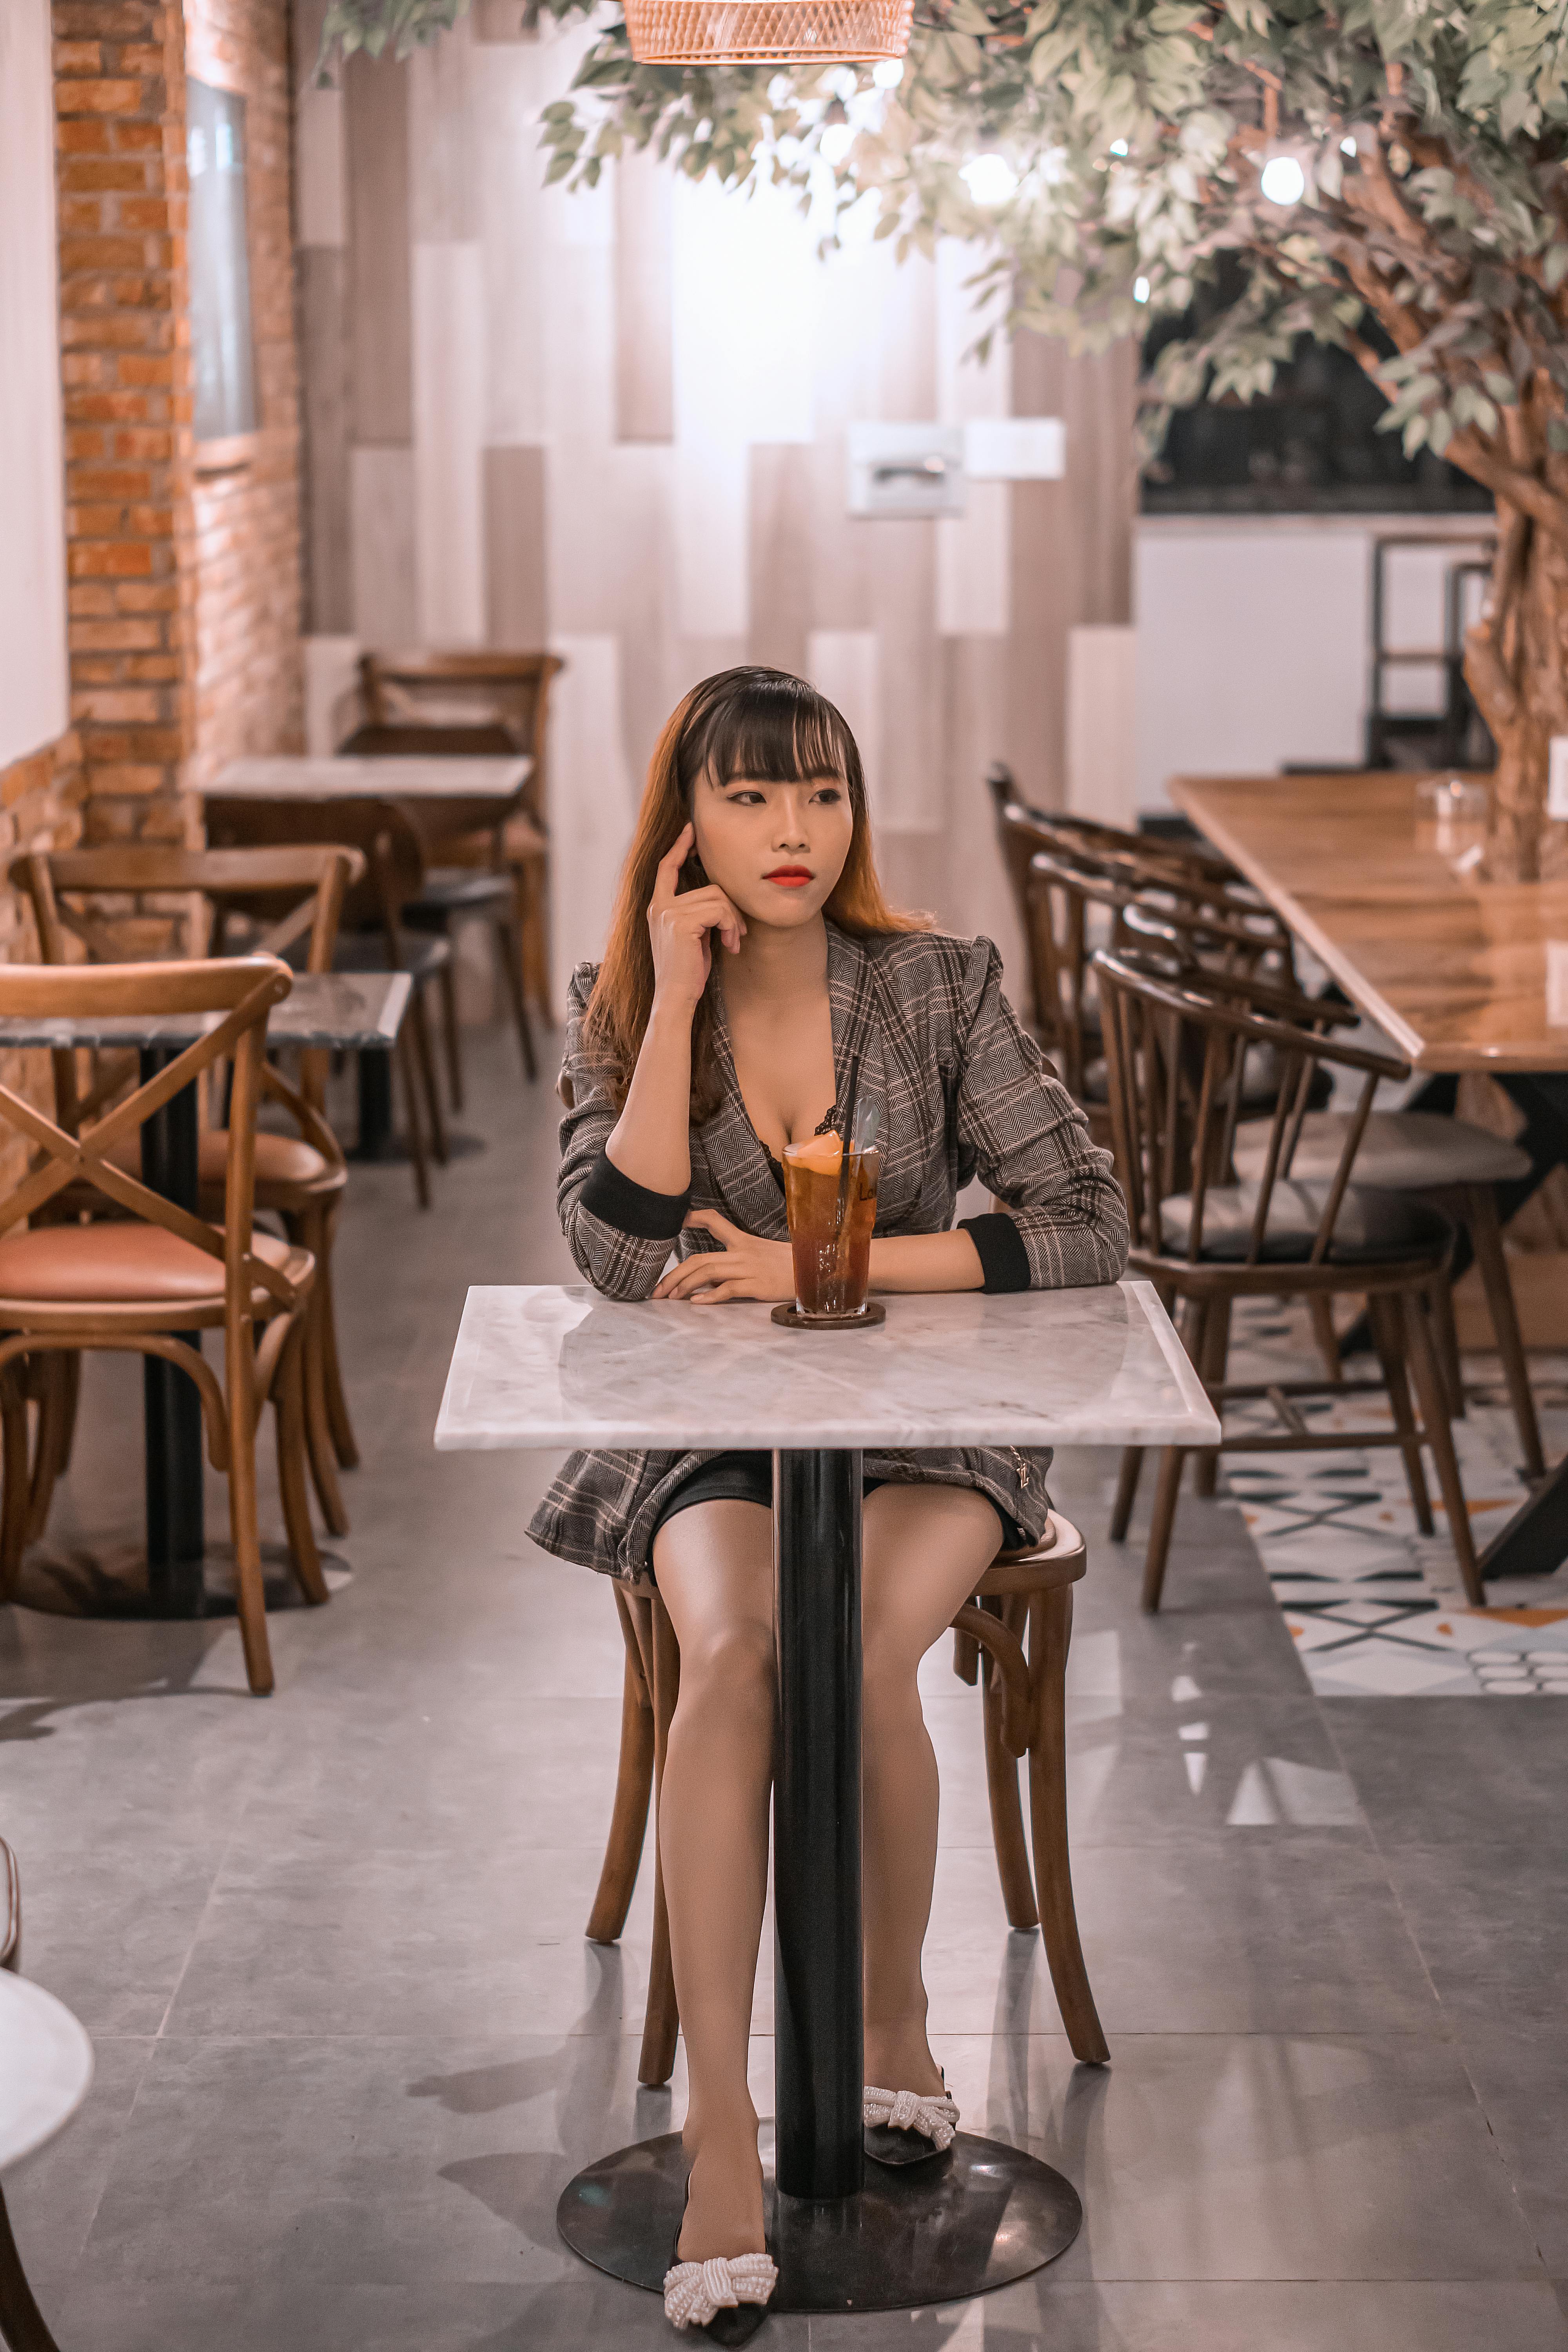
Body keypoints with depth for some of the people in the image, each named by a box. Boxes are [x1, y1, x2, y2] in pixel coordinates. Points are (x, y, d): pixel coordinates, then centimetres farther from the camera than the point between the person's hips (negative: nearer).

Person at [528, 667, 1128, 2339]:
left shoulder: (939, 987, -4)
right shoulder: (619, 1006, -1)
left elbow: (1087, 1228, -10)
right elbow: (619, 1251, -15)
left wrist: (822, 1266, -16)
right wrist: (677, 1000, -17)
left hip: (926, 1431, 0)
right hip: (709, 1438, 0)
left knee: (859, 1653, -31)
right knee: (737, 1653, -31)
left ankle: (893, 2021, -4)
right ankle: (720, 2137, -33)